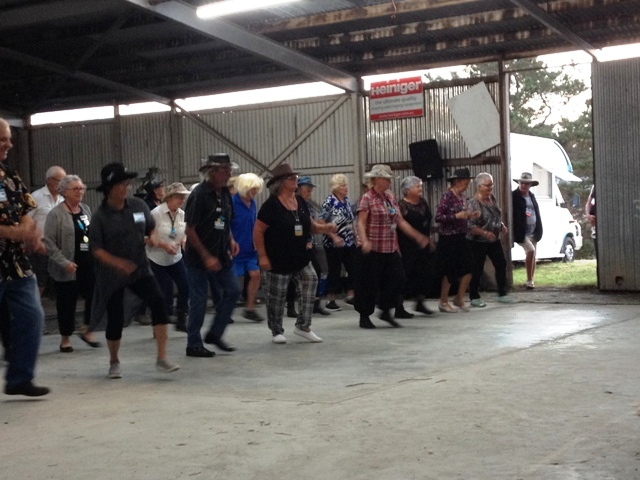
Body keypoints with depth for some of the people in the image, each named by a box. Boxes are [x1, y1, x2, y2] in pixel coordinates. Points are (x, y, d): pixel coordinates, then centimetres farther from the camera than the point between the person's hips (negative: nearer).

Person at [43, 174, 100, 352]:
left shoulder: (86, 209, 9)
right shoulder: (56, 213, -10)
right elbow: (49, 242, -13)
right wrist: (64, 262, -19)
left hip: (90, 265, 5)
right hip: (69, 269, -5)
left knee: (95, 297, 1)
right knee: (67, 303, 5)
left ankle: (87, 331, 21)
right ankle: (65, 338, 20)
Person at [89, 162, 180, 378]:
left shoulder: (139, 205, -1)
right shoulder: (100, 216, -11)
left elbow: (151, 228, 15)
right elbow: (96, 249, -12)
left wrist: (153, 238, -9)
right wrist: (119, 263, -27)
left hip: (140, 269, 3)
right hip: (112, 275, -2)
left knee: (158, 302, -19)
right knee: (115, 319, 1)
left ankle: (162, 359, -15)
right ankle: (114, 362, 29)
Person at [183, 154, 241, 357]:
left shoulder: (225, 193, 7)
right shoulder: (199, 195, -16)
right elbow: (190, 230, -17)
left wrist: (231, 240, 4)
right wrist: (206, 257, -19)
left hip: (220, 256, 7)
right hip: (198, 258, -7)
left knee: (232, 291, 4)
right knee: (199, 300, -1)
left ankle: (215, 334, 18)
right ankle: (194, 345, 10)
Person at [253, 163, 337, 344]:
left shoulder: (300, 202, 6)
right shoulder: (271, 205, -14)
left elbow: (311, 225, 14)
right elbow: (258, 231, -13)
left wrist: (325, 227, -6)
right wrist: (262, 256, -16)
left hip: (300, 259, 6)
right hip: (278, 261, -6)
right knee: (276, 297, 5)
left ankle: (303, 326, 8)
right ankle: (277, 331, 23)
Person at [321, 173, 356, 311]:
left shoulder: (347, 201, 9)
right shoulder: (329, 202, -12)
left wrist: (355, 236, 13)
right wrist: (334, 237, -22)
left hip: (349, 242, 7)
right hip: (334, 243, -7)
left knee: (353, 268, 6)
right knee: (335, 271, -1)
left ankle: (350, 296, 18)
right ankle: (330, 300, 8)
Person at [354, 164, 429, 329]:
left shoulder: (391, 197, 13)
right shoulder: (367, 199, -8)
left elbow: (400, 221, 16)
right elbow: (361, 223, -16)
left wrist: (418, 236, 13)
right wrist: (364, 241, -32)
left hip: (391, 248, 7)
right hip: (374, 249, -7)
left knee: (397, 278, 2)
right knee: (370, 284, 0)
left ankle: (386, 312, 17)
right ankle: (364, 317, 14)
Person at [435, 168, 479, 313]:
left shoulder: (462, 196, 9)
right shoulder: (447, 196, -14)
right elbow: (438, 217, -20)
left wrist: (470, 215, 2)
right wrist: (457, 216, -25)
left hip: (460, 237, 7)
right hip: (448, 238, -7)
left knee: (468, 268, 3)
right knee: (450, 272, 0)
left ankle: (459, 298, 18)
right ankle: (444, 303, 14)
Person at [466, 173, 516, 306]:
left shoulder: (492, 198, 5)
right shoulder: (473, 204, -18)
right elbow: (469, 226, -23)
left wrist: (502, 226, 3)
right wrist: (485, 233, -32)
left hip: (494, 240, 7)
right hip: (478, 242, -7)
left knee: (501, 264, 6)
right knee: (477, 270, 0)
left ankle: (502, 294, 17)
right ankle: (474, 298, 13)